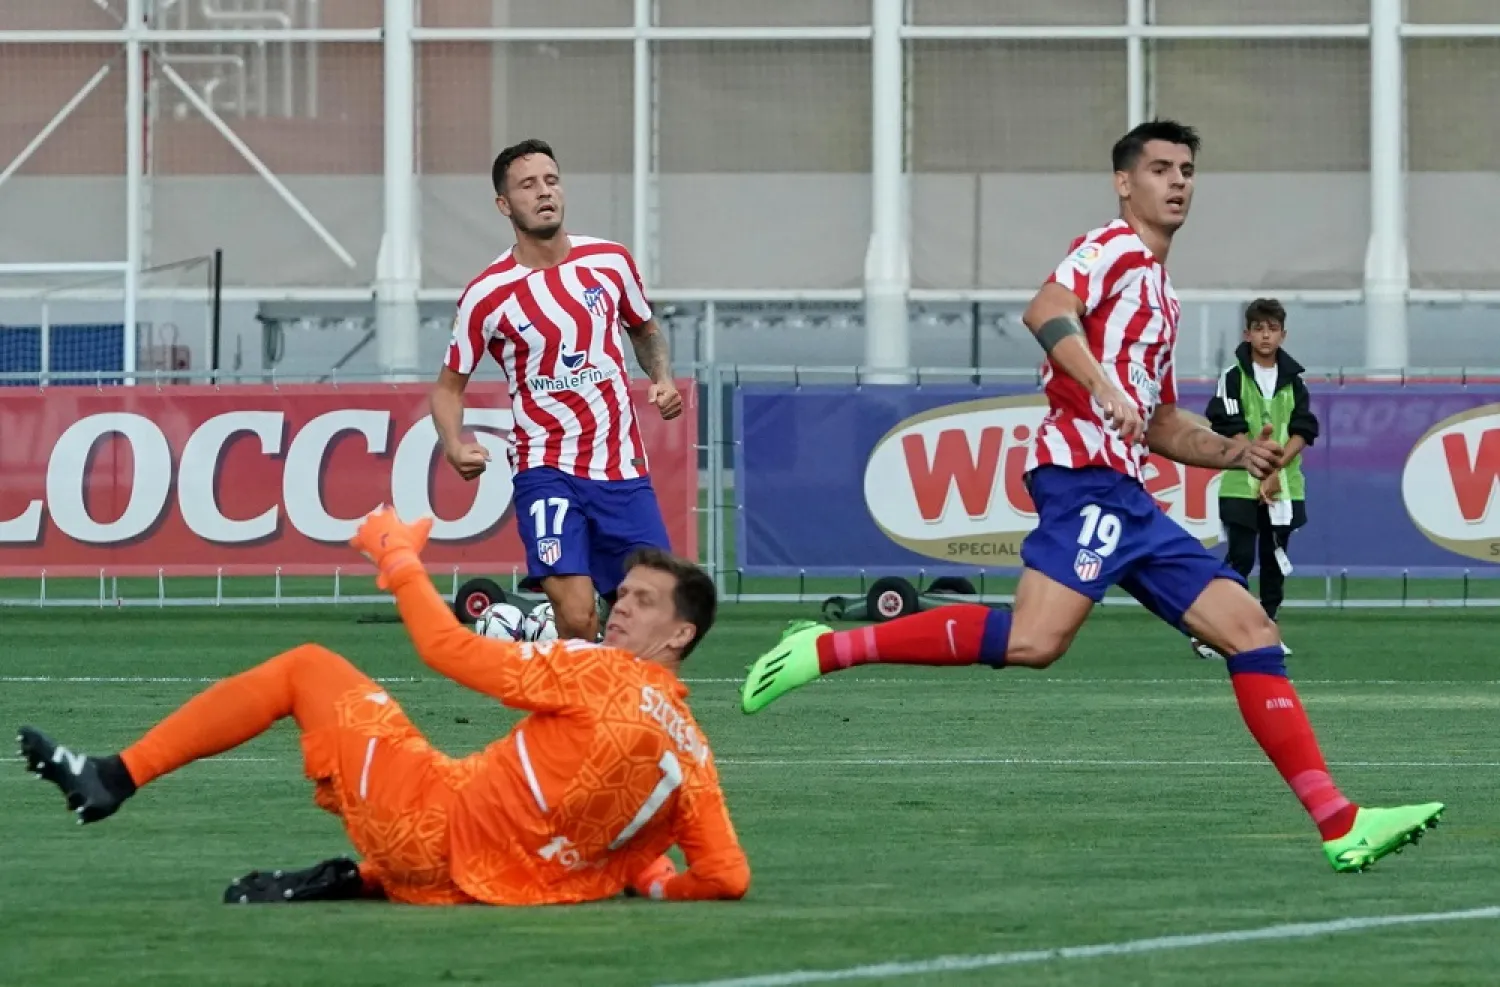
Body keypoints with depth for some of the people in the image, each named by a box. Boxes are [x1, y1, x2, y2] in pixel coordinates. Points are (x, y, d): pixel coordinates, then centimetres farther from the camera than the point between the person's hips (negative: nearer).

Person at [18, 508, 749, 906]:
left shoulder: (598, 673, -11)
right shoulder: (694, 757, 4)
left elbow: (447, 648, -8)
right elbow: (727, 877, -1)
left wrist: (399, 556, 6)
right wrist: (643, 879, 15)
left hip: (437, 821, -6)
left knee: (306, 667, 8)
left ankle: (113, 779, 10)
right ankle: (356, 882, 9)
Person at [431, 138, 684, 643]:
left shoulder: (611, 261, 2)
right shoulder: (487, 295, -7)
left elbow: (645, 329, 22)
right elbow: (449, 384, 4)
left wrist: (663, 378, 2)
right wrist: (455, 446, -15)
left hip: (625, 471, 4)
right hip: (548, 473, -4)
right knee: (576, 620, -19)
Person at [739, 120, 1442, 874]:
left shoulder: (1160, 292, 29)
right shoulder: (1114, 249, 1)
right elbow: (1046, 312, -20)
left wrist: (1236, 453, 20)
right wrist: (1102, 386, -33)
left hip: (1128, 500, 9)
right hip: (1086, 475, -9)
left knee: (1251, 629, 1)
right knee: (1033, 641, -27)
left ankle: (1340, 824, -2)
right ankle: (824, 650, -20)